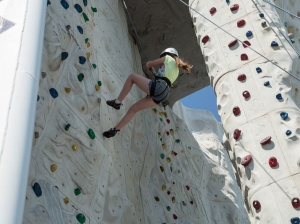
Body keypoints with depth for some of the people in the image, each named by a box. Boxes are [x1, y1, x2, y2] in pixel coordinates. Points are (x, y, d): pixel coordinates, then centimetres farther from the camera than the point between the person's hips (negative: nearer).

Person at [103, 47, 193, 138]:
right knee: (133, 109, 12)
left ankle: (117, 102, 0)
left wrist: (151, 69, 39)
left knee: (132, 77, 8)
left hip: (158, 87, -8)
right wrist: (156, 74, 46)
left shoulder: (168, 58, 14)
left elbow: (148, 64, 19)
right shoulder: (176, 70, 32)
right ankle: (115, 130, 7)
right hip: (163, 94, 8)